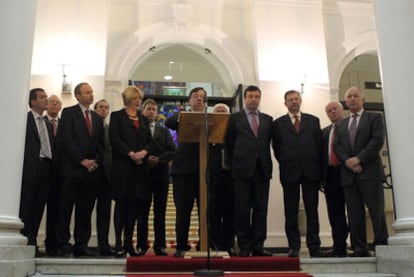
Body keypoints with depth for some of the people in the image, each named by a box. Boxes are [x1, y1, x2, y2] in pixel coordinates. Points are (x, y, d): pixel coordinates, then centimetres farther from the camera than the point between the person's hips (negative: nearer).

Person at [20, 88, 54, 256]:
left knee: (39, 208, 6)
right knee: (26, 206, -3)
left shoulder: (48, 124, 22)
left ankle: (32, 242, 11)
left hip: (46, 168, 6)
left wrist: (52, 165, 6)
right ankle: (25, 242, 1)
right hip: (31, 168, -6)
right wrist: (25, 166, -12)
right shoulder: (25, 119, 0)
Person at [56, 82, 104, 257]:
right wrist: (82, 160, -12)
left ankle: (81, 245, 10)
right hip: (72, 169, -5)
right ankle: (64, 243, 6)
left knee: (85, 209, 5)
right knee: (66, 208, -1)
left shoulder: (97, 118, 19)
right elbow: (66, 140, -8)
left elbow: (101, 143, 16)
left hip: (92, 169, 5)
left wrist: (96, 161, -1)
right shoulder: (68, 113, 2)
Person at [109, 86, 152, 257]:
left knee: (135, 204, 4)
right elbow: (114, 139, -7)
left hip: (140, 166, 5)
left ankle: (128, 242, 11)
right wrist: (130, 153, -16)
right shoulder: (117, 116, 5)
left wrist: (144, 152, -8)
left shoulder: (144, 119, 20)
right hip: (122, 166, -4)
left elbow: (149, 141, 13)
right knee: (121, 203, -5)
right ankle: (118, 243, -1)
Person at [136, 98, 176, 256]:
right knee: (142, 212, 2)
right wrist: (144, 159, -16)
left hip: (161, 174, 2)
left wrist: (158, 159, -10)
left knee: (160, 212, 3)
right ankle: (142, 245, 8)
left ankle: (159, 245, 7)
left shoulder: (164, 131, 15)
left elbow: (172, 151, 5)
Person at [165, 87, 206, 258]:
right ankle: (181, 246, 11)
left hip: (205, 168, 1)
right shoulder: (181, 116, 12)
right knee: (183, 210, 3)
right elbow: (168, 123, -8)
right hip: (184, 168, -1)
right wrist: (179, 118, -28)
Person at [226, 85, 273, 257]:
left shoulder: (268, 120, 14)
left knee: (261, 209, 3)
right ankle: (244, 247, 7)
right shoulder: (235, 118, 6)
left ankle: (258, 246, 10)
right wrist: (236, 162, 7)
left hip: (262, 170, 3)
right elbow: (229, 143, 8)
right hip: (243, 170, -3)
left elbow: (269, 141, 16)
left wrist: (266, 161, 9)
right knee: (242, 210, 0)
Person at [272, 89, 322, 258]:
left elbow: (319, 144, 9)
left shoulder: (313, 121, 12)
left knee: (312, 210, 3)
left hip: (311, 171, 1)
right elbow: (276, 148, 8)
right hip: (290, 172, -1)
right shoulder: (278, 123, 9)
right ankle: (294, 247, 8)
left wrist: (318, 166, 3)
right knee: (291, 212, 2)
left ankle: (314, 247, 8)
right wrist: (285, 164, 3)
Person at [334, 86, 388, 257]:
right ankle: (359, 249, 4)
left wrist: (359, 159, -13)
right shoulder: (341, 125, 20)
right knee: (354, 214, 1)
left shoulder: (374, 118, 9)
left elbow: (377, 141, -5)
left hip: (370, 172, -3)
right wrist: (348, 162, -10)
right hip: (349, 174, 4)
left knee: (377, 212, -5)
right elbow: (337, 147, 8)